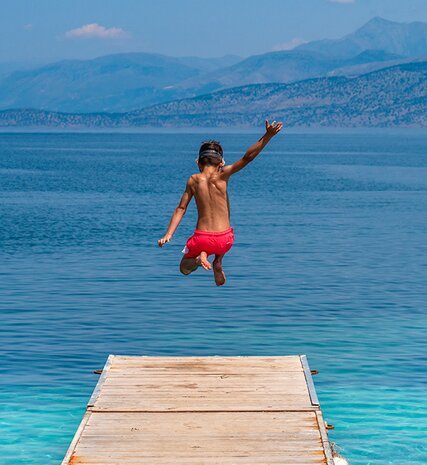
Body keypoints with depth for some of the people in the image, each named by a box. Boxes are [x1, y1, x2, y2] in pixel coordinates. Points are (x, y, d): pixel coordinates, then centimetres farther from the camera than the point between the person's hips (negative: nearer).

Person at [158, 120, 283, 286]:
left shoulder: (193, 180, 1)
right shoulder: (222, 175, -5)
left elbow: (180, 209, 1)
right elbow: (247, 157, -12)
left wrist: (168, 235, 5)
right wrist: (267, 136, -15)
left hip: (202, 239, 0)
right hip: (225, 239, 0)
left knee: (184, 269, 26)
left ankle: (200, 257, -6)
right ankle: (218, 262, 11)